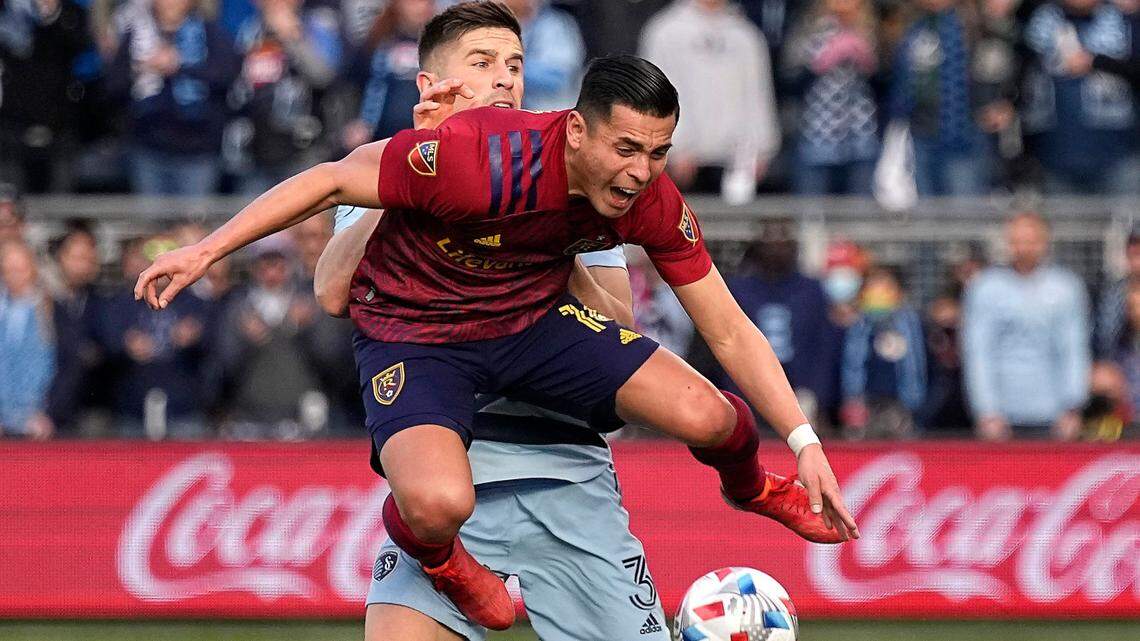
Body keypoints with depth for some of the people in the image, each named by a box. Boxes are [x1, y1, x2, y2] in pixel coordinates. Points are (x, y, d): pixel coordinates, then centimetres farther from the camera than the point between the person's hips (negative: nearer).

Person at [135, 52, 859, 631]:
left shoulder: (653, 204, -17)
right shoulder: (476, 155, -34)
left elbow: (730, 333, -5)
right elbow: (333, 181, -19)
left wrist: (805, 441, -10)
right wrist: (206, 250, -17)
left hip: (535, 318, 4)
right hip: (413, 331, -4)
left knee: (710, 418, -14)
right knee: (441, 504, -34)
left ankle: (752, 486, 26)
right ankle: (431, 549, 7)